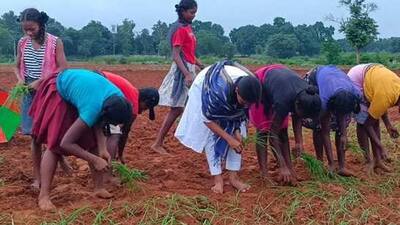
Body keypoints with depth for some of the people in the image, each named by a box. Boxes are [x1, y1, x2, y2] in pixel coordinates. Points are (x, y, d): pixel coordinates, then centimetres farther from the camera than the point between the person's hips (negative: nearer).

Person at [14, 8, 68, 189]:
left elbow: (63, 68, -10)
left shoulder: (55, 42, -7)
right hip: (30, 93, 3)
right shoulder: (22, 43, 4)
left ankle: (60, 159, 36)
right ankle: (37, 177, 11)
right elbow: (17, 66, 14)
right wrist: (20, 78, -8)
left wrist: (41, 81, -18)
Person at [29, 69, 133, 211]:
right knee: (55, 144, -16)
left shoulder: (119, 99, -23)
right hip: (59, 91, -6)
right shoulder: (92, 109, -42)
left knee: (93, 142, -1)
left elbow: (98, 122, -10)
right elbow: (65, 143, -36)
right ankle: (43, 196, -13)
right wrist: (95, 160, -31)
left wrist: (102, 149, -24)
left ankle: (99, 188, 8)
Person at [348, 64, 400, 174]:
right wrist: (381, 147, -19)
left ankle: (377, 160, 9)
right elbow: (367, 123, -22)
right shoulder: (386, 97, -33)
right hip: (355, 79, -8)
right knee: (362, 122, -11)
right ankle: (368, 161, -3)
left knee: (376, 122, 5)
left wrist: (388, 125, 0)